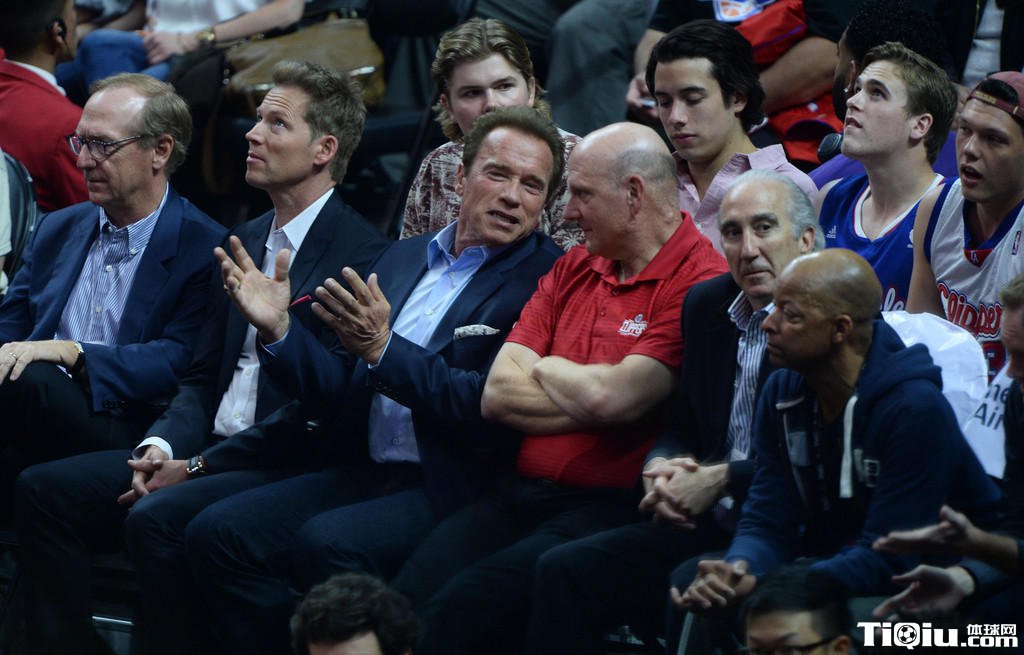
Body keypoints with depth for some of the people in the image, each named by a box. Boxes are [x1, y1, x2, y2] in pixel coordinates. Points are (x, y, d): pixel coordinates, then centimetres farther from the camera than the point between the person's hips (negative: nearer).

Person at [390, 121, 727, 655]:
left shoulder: (699, 283, -7)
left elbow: (611, 398, -18)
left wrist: (544, 369, 4)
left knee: (470, 603, -29)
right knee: (407, 597, -19)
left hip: (606, 507, -7)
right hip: (520, 494, 7)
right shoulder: (572, 270, 18)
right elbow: (497, 395, 10)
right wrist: (596, 398, -4)